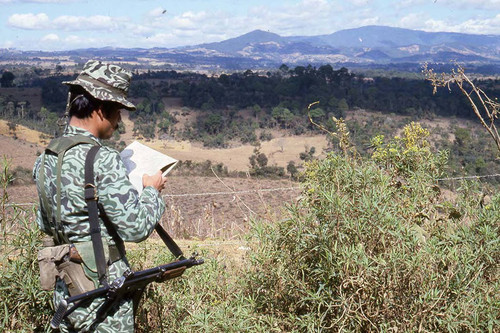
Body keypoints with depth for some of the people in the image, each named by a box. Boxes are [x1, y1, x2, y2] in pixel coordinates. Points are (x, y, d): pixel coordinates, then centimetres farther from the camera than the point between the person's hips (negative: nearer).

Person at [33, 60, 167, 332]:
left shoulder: (45, 159, 4)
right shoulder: (103, 160, -21)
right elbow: (136, 227, -20)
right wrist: (152, 191, -3)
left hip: (65, 290, 7)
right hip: (103, 296, -7)